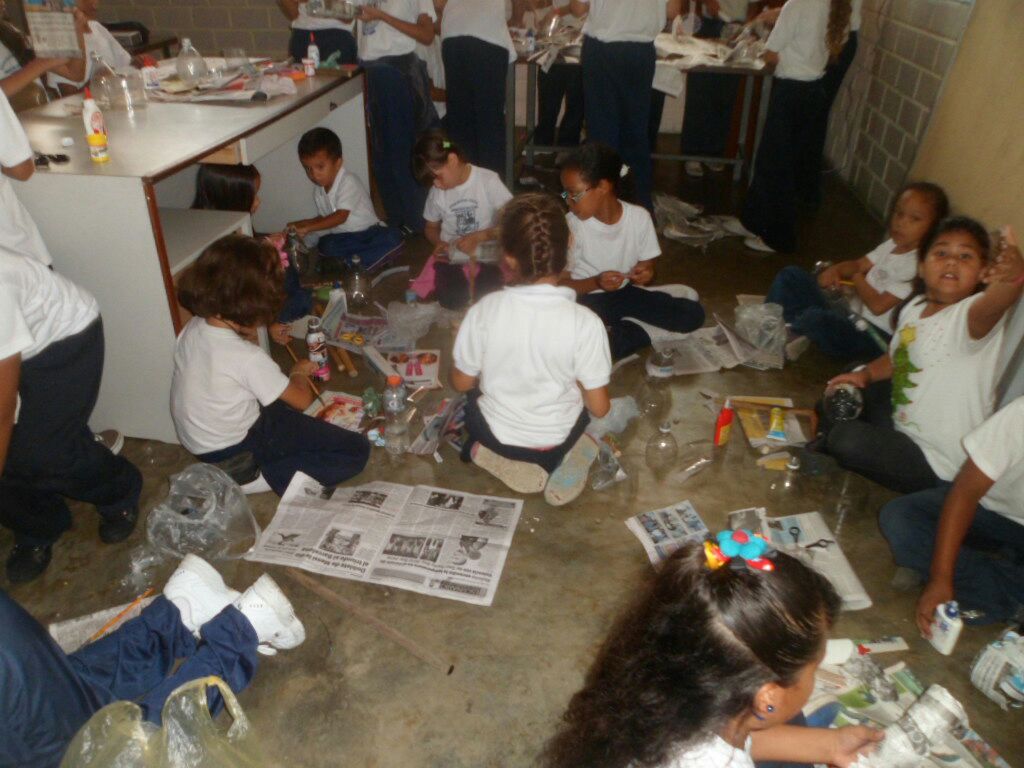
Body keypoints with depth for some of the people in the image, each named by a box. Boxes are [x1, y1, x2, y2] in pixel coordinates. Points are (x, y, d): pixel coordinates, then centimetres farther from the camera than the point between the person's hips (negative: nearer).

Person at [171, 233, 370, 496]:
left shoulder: (192, 329, -9)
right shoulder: (247, 357, -30)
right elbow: (303, 400, -16)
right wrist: (299, 372, 5)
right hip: (234, 452, -8)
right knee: (357, 450, -11)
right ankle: (259, 478, -11)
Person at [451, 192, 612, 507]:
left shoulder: (485, 310, -24)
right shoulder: (585, 321, -26)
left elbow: (462, 382, -8)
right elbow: (599, 407, -17)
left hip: (496, 433, 1)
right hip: (556, 437, -1)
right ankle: (558, 457, 11)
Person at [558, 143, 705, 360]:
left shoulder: (639, 217, -8)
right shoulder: (572, 224, -14)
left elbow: (648, 266, 5)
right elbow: (562, 284, -9)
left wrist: (644, 274, -20)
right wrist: (595, 282, -27)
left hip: (627, 292, 3)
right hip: (589, 298, -2)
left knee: (693, 314, -14)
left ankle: (617, 330, -3)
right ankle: (638, 334, -11)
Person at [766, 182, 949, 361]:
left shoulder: (917, 264, -18)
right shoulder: (892, 245, 9)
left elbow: (878, 305, -20)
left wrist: (858, 280, -3)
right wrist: (835, 270, -10)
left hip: (873, 336, -9)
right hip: (850, 314, 9)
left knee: (815, 318, -39)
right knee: (791, 275, 1)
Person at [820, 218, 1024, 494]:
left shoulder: (970, 315, -25)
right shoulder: (913, 307, -2)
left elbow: (995, 303, -50)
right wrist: (864, 374, 0)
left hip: (934, 464, -8)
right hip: (903, 428, 8)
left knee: (848, 441, -26)